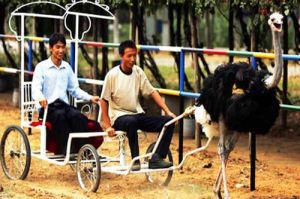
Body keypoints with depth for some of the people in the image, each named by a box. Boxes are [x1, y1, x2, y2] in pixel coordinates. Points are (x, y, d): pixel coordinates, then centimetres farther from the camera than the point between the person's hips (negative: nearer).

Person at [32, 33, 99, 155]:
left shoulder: (67, 67, 15)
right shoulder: (42, 67, 1)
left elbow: (74, 89, 16)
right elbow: (36, 89, -10)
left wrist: (90, 98, 0)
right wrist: (41, 98, -33)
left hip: (64, 105, 4)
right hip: (47, 107, -4)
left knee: (79, 116, -28)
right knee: (60, 116, -36)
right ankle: (64, 149, -36)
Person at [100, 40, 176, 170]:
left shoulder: (138, 72, 3)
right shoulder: (113, 75, -9)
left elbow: (152, 92, 4)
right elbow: (104, 101, -6)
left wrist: (168, 112, -6)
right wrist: (107, 126, -12)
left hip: (138, 114, 5)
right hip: (119, 117, -5)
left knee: (169, 122, -14)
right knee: (132, 122, -41)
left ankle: (157, 159, -17)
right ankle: (135, 160, -29)